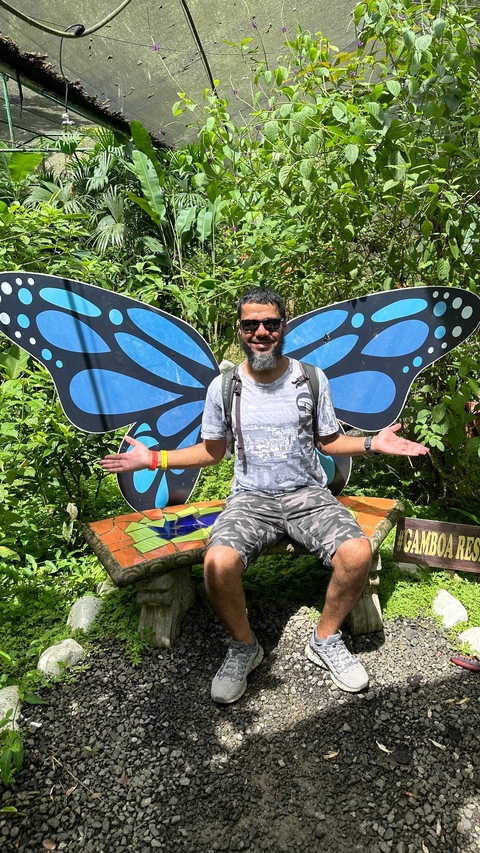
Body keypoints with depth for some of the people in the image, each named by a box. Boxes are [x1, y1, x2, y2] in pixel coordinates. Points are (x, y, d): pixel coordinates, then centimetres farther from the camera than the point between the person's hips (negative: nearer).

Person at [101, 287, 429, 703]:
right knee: (218, 563, -30)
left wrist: (372, 443, -6)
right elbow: (211, 450, 11)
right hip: (250, 498, 0)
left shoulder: (311, 379, 3)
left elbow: (329, 441, 11)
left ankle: (326, 639, 5)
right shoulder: (223, 386, 3)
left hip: (308, 494, 1)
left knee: (357, 552, -27)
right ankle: (244, 646, 4)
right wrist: (154, 458, 3)